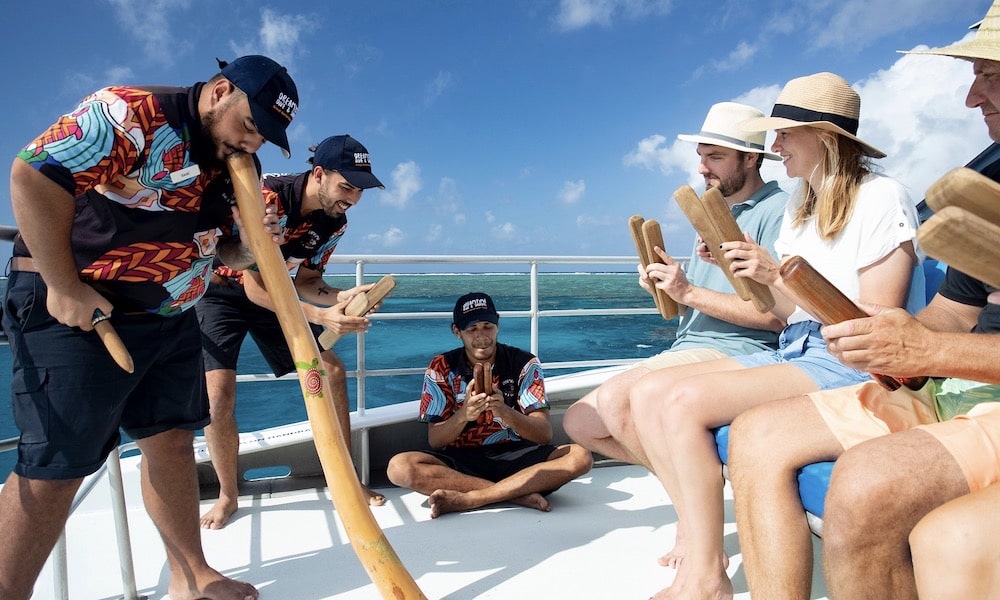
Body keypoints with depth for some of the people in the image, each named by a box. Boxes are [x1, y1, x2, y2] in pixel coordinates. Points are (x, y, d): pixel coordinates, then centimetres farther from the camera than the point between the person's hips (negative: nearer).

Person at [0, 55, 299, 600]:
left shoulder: (231, 167, 9)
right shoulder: (131, 114, -15)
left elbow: (225, 249, 14)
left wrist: (252, 246, -10)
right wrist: (64, 288, -22)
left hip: (168, 318, 8)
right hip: (76, 311, -8)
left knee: (172, 442, 11)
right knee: (54, 467, -4)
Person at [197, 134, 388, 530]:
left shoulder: (335, 221, -12)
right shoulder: (268, 199, -32)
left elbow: (305, 281, -4)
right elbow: (255, 287, -33)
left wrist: (342, 298, -24)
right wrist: (320, 316, -42)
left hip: (274, 291, 6)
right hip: (221, 291, -5)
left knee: (332, 371, -4)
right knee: (218, 393, -20)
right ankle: (227, 494, 5)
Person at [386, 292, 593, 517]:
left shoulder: (523, 363, -2)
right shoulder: (441, 368, 0)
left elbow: (544, 434, -9)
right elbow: (435, 440, -4)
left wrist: (504, 411, -29)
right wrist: (464, 415, -26)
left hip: (514, 458, 0)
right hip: (460, 461, 0)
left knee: (579, 457, -26)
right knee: (399, 467, -28)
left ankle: (467, 498, -27)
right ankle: (519, 493, -24)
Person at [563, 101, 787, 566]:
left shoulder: (778, 210, -7)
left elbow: (777, 313, -18)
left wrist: (689, 293, -17)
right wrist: (664, 288, -1)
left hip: (737, 352, -9)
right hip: (685, 351, 9)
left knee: (614, 398, -30)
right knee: (578, 422, 2)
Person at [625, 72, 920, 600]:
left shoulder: (881, 198, -6)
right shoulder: (798, 209, 18)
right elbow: (786, 314, 14)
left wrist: (781, 276, -19)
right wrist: (749, 271, -2)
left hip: (847, 364, -8)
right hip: (790, 353, 8)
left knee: (685, 402, -27)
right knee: (647, 394, -9)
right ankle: (698, 537, -5)